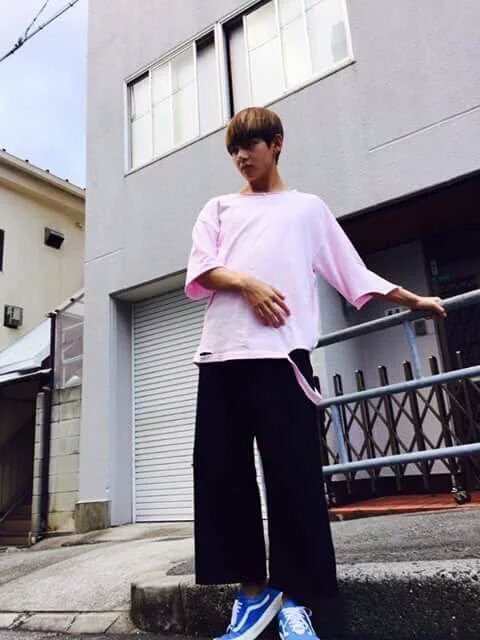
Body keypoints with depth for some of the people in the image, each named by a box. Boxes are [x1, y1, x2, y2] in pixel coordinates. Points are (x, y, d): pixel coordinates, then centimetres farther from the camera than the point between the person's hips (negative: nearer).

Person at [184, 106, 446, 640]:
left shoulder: (308, 209, 20)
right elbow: (199, 271, 7)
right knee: (221, 472, 0)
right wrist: (247, 283, -11)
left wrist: (415, 299, 17)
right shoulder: (219, 209, 23)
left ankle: (292, 596, 8)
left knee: (292, 473, -6)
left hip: (281, 353, -2)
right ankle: (252, 589, 13)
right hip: (222, 354, 3)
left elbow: (354, 273, 19)